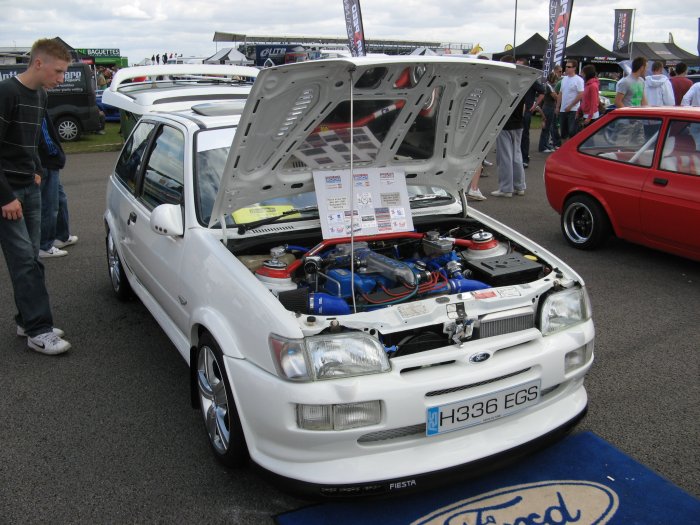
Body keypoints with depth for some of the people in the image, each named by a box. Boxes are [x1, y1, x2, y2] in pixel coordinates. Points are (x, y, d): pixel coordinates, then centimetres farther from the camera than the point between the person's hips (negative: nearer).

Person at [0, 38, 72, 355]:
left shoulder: (40, 96, 9)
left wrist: (36, 171, 12)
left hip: (29, 188, 8)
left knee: (30, 258, 9)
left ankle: (27, 320, 19)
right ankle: (38, 331, -3)